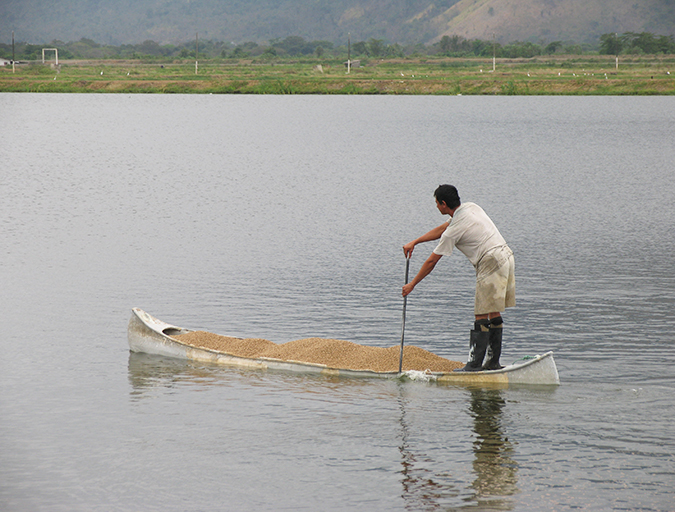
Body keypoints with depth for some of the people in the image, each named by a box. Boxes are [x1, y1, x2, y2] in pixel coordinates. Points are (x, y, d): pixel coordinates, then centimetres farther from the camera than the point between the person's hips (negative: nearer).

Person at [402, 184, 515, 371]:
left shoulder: (455, 230, -11)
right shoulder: (470, 207, 13)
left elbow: (431, 261, -3)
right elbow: (442, 230, 26)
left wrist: (412, 284, 8)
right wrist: (414, 242, 27)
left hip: (491, 263, -9)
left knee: (482, 316, -6)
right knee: (493, 313, 12)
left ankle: (474, 364, -7)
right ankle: (493, 361, 13)